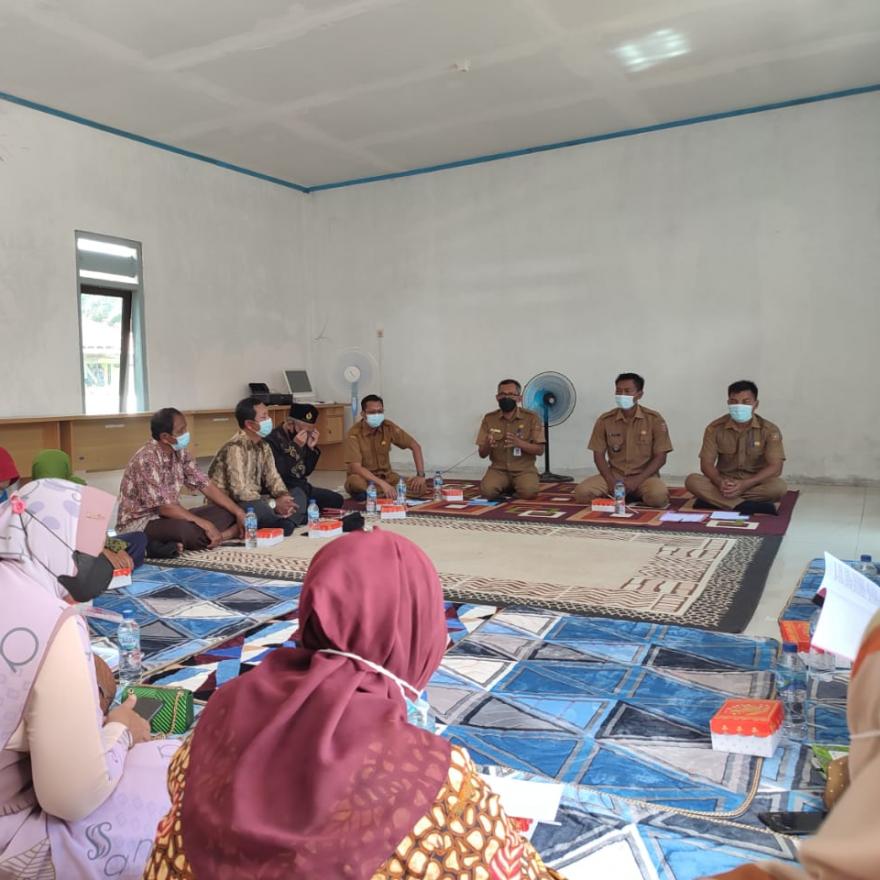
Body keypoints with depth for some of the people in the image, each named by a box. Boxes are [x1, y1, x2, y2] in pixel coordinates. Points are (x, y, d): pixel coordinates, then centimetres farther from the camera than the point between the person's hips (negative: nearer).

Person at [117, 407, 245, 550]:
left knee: (225, 513, -7)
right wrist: (206, 525, -28)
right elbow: (164, 507, -27)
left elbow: (205, 485, 2)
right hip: (139, 523, -9)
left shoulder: (180, 453, 1)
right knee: (189, 530, -40)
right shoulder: (147, 459, -23)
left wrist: (238, 512, -6)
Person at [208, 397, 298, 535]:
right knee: (257, 508, -34)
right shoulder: (235, 448, -20)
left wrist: (284, 497, -17)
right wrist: (274, 504, -26)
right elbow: (239, 491, -27)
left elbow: (272, 478, 4)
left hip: (253, 502, 9)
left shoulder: (263, 446, 6)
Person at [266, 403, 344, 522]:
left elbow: (306, 471, 11)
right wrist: (295, 447, -26)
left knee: (336, 499, 9)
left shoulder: (304, 438, 7)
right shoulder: (272, 439, -16)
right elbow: (279, 473, -26)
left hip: (301, 486, 9)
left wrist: (312, 448, -3)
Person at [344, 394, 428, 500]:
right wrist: (382, 484, -40)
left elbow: (415, 446, -3)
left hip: (385, 476, 4)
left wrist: (420, 475, -16)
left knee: (420, 487, -18)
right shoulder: (354, 433, -20)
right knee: (356, 482, -40)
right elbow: (355, 467, -28)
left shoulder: (389, 427, -8)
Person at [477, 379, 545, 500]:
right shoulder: (489, 418, 1)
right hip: (498, 469, 2)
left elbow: (539, 450, -5)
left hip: (524, 469, -2)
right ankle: (507, 487, 7)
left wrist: (519, 443, -24)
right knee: (487, 491, -28)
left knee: (528, 491, -32)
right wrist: (487, 445, -21)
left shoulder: (531, 417, -5)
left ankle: (515, 486, 5)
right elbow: (482, 454, 4)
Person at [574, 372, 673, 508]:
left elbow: (660, 457, -6)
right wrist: (611, 481, -14)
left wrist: (637, 480, -17)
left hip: (644, 476, -1)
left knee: (658, 497, -35)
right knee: (582, 492, -24)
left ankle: (636, 494, 1)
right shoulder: (605, 420, 0)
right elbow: (599, 455, 2)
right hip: (614, 475, 1)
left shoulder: (654, 419, -5)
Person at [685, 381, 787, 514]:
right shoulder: (715, 428, -4)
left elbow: (775, 466, -15)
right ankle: (750, 507, -33)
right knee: (692, 480, -27)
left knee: (779, 487, -33)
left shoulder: (769, 430, -7)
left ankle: (713, 500, -27)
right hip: (724, 484, 0)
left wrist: (745, 484, -30)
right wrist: (720, 482, -30)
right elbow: (706, 463, -8)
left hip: (755, 484, 0)